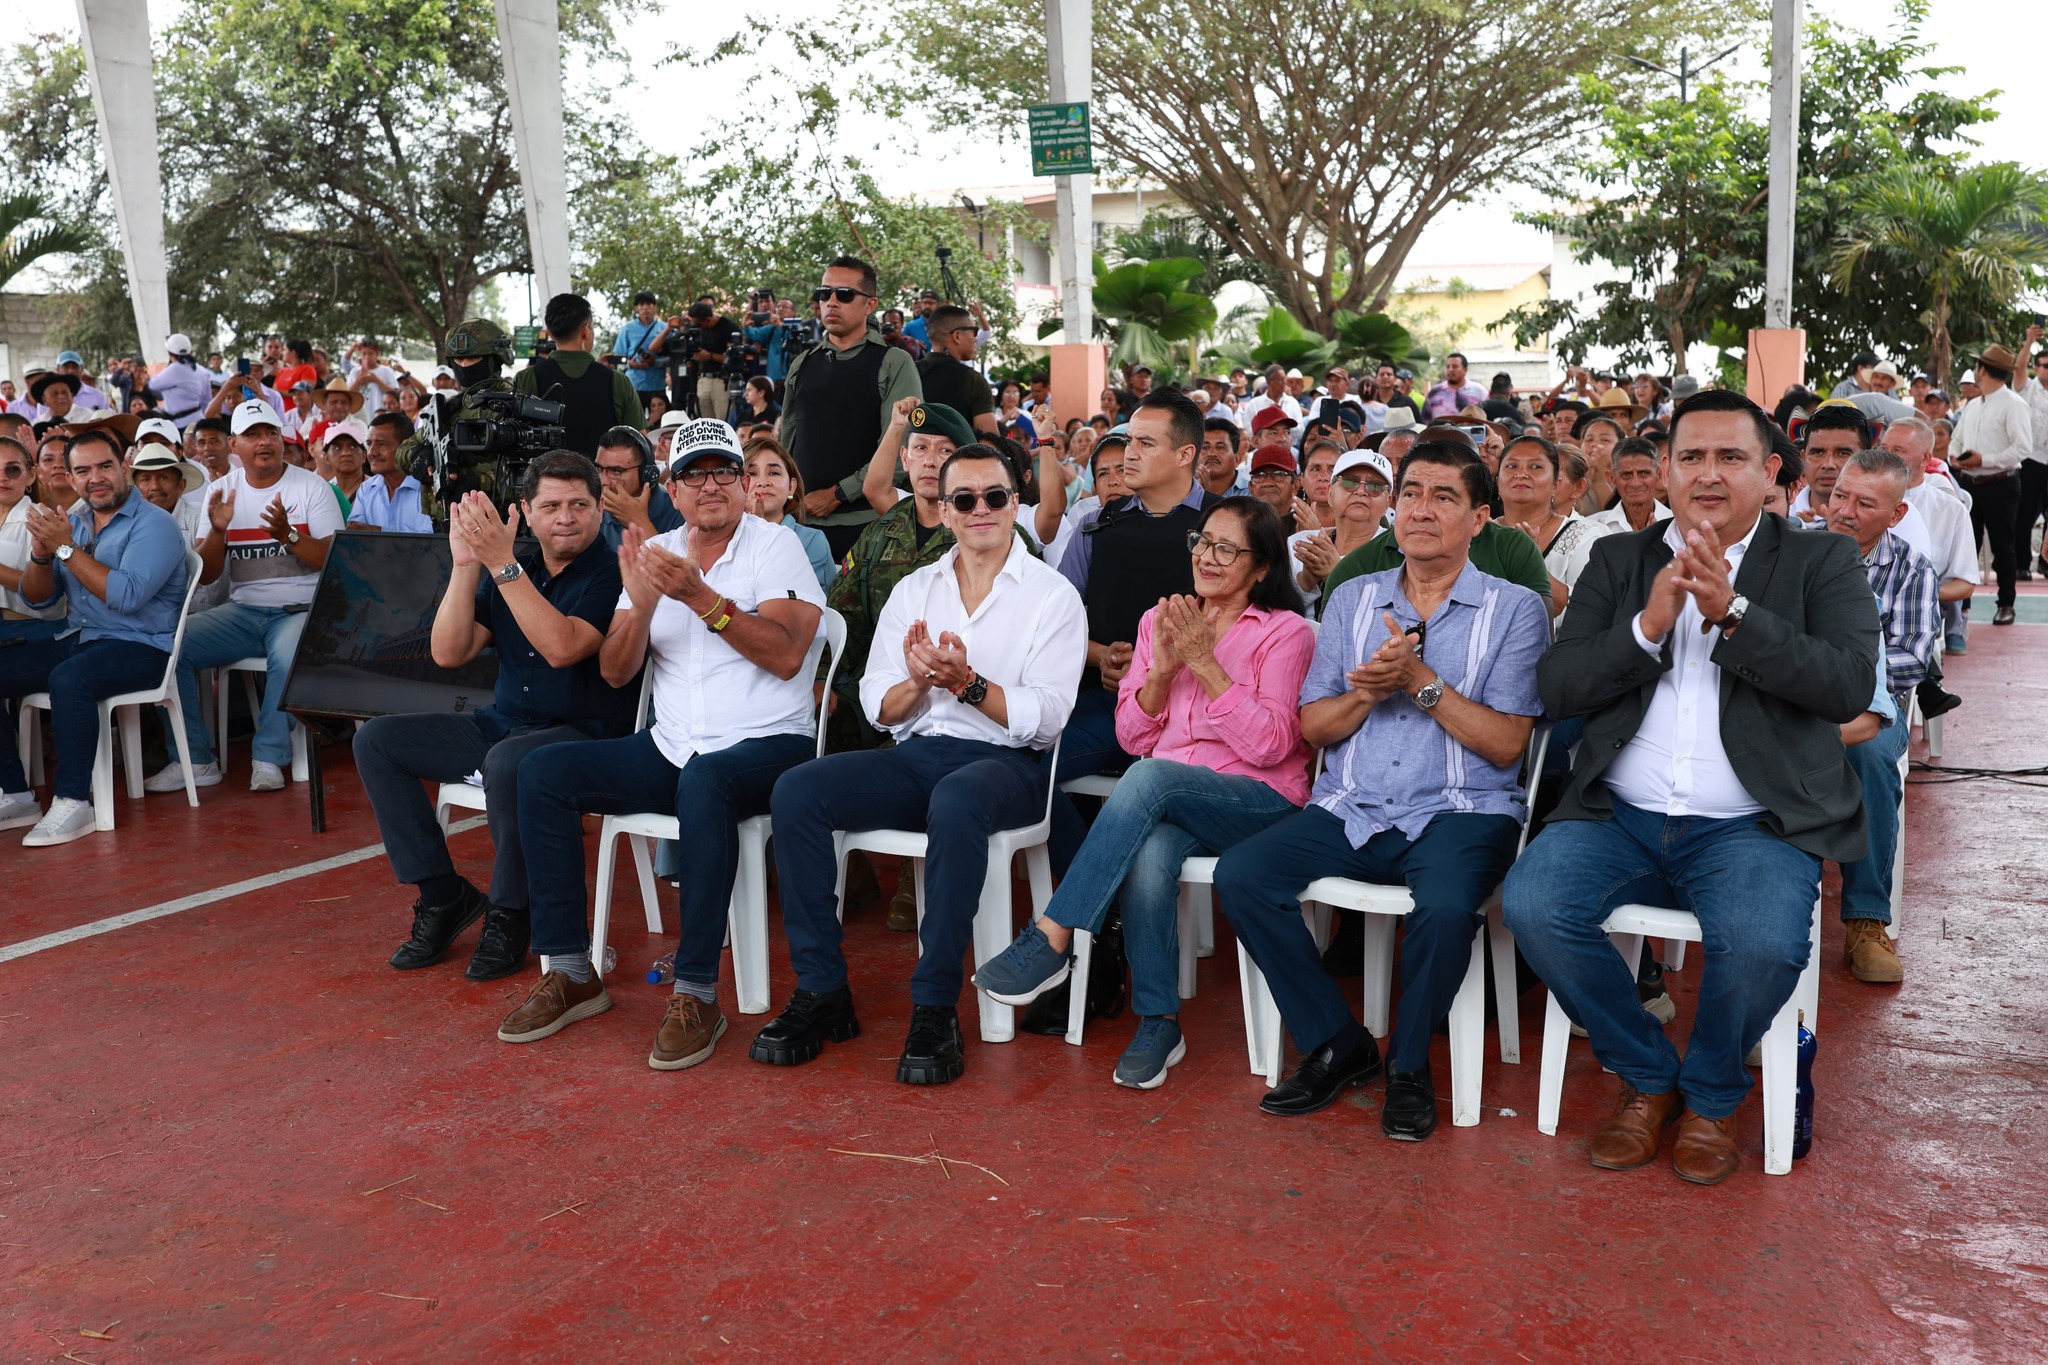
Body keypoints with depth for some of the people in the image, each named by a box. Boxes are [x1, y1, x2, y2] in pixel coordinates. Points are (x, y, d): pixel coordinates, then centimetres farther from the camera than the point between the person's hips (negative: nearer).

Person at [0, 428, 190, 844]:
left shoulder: (154, 524, -8)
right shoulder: (72, 522, 14)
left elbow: (127, 596, -23)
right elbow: (36, 600, 14)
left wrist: (66, 548, -20)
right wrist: (41, 554, -7)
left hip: (139, 645, -8)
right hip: (77, 638, 8)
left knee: (68, 679, -35)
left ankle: (73, 802, -26)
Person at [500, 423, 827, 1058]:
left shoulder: (774, 547, -1)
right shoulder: (654, 553, 12)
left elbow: (786, 656, -16)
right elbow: (615, 672, 5)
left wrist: (701, 598, -22)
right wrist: (642, 602, -13)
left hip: (767, 743, -6)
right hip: (672, 747, 6)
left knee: (704, 780, -39)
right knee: (543, 772, -11)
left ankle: (696, 994, -30)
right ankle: (569, 973, -5)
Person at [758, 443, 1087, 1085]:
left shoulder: (1053, 595, 4)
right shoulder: (913, 591, 17)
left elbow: (1046, 717, -7)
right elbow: (879, 707, 10)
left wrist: (966, 682, -21)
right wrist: (919, 682, -12)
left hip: (1006, 764, -4)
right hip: (918, 755, 5)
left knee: (955, 802, -40)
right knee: (796, 790, -21)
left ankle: (936, 1008, -29)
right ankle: (821, 993, -14)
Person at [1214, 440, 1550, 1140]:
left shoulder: (1515, 608, 3)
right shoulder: (1353, 599, 14)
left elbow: (1506, 743, -6)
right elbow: (1314, 728, 10)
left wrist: (1421, 680, -16)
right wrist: (1369, 691, -10)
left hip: (1458, 811, -3)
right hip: (1351, 811, 4)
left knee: (1445, 904, -36)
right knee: (1239, 875, -20)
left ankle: (1409, 1063, -6)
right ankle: (1336, 1045, -2)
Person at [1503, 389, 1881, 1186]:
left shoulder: (1821, 562, 8)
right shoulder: (1619, 560, 14)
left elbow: (1851, 686, -8)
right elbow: (1555, 687, 3)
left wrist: (1731, 614, -18)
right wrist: (1647, 627, -13)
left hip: (1753, 824, -2)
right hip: (1621, 817, 3)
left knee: (1761, 940, -32)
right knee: (1531, 905, -25)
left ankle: (1711, 1092, 2)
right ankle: (1647, 1075, 2)